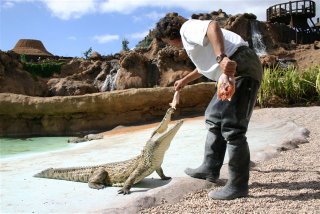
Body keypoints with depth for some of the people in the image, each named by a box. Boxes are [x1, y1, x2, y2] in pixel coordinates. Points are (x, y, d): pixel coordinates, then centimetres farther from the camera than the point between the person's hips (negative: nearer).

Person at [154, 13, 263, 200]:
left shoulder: (187, 28, -2)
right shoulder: (191, 38, 27)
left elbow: (213, 26, -25)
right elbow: (204, 66, 44)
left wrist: (222, 58, -38)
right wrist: (184, 81, 54)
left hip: (242, 68, -11)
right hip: (233, 70, 11)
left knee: (232, 128, -10)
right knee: (214, 117, 17)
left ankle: (238, 186, 0)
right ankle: (210, 169, 25)